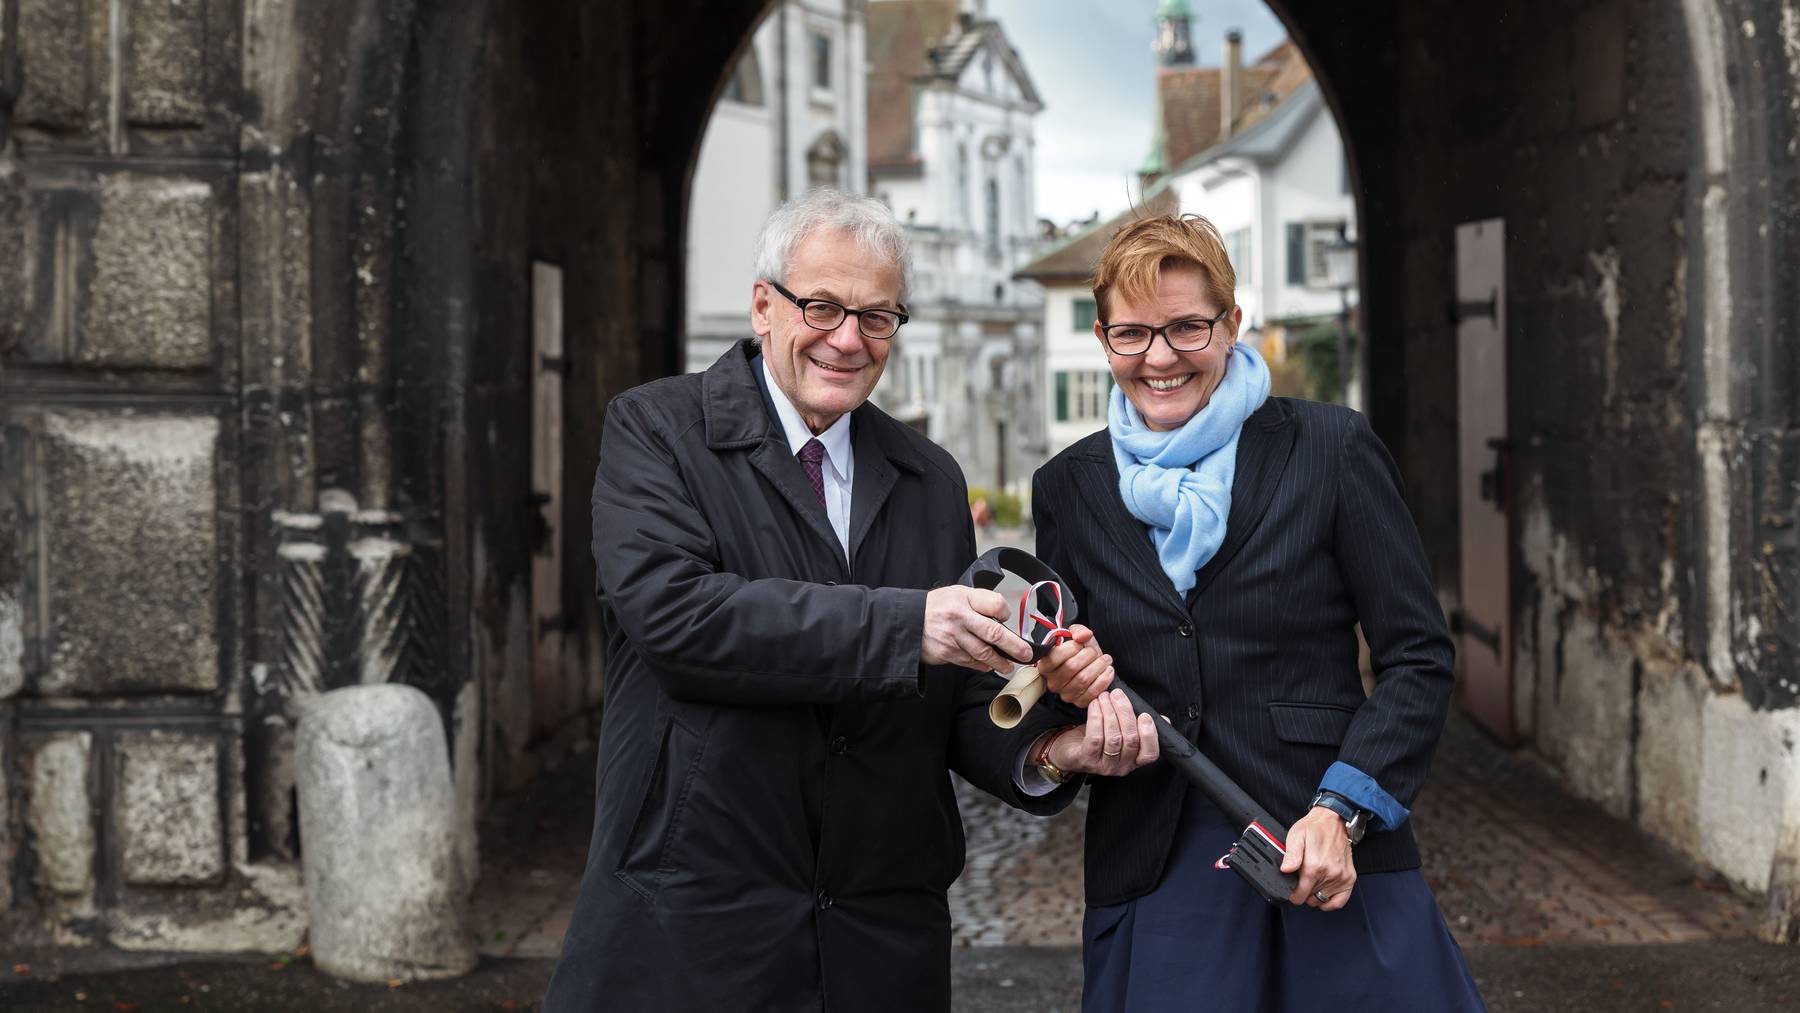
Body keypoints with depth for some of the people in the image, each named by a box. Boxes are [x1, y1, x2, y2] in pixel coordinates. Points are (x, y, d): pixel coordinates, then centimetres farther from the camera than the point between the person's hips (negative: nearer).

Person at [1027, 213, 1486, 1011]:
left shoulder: (1330, 450, -2)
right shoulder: (1069, 486, 8)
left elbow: (1418, 658, -2)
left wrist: (1343, 811, -13)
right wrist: (1067, 679, -7)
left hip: (1335, 863, -2)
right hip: (1152, 877, 2)